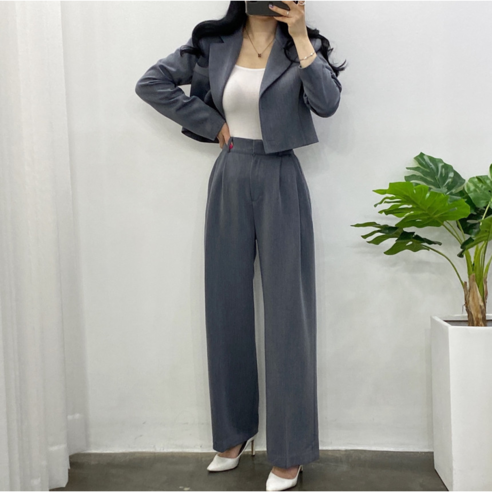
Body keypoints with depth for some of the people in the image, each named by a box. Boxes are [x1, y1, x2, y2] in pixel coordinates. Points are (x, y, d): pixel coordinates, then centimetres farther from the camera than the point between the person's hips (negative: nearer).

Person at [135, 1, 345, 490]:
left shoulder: (301, 45, 3)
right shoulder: (214, 44, 8)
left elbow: (327, 102, -14)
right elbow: (152, 82, 7)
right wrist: (212, 124, 2)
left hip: (280, 184, -2)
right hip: (229, 181, 3)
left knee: (286, 310, -2)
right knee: (226, 307, 8)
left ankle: (290, 451, 11)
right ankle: (234, 433, 26)